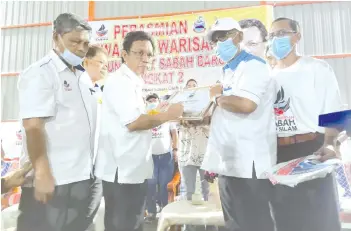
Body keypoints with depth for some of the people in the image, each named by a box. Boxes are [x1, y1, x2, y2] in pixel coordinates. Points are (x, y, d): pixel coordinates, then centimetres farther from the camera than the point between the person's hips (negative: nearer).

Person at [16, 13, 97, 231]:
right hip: (53, 180, -7)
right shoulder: (40, 73, -11)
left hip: (82, 177, 8)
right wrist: (42, 173, -20)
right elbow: (33, 126, -18)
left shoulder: (83, 76, 12)